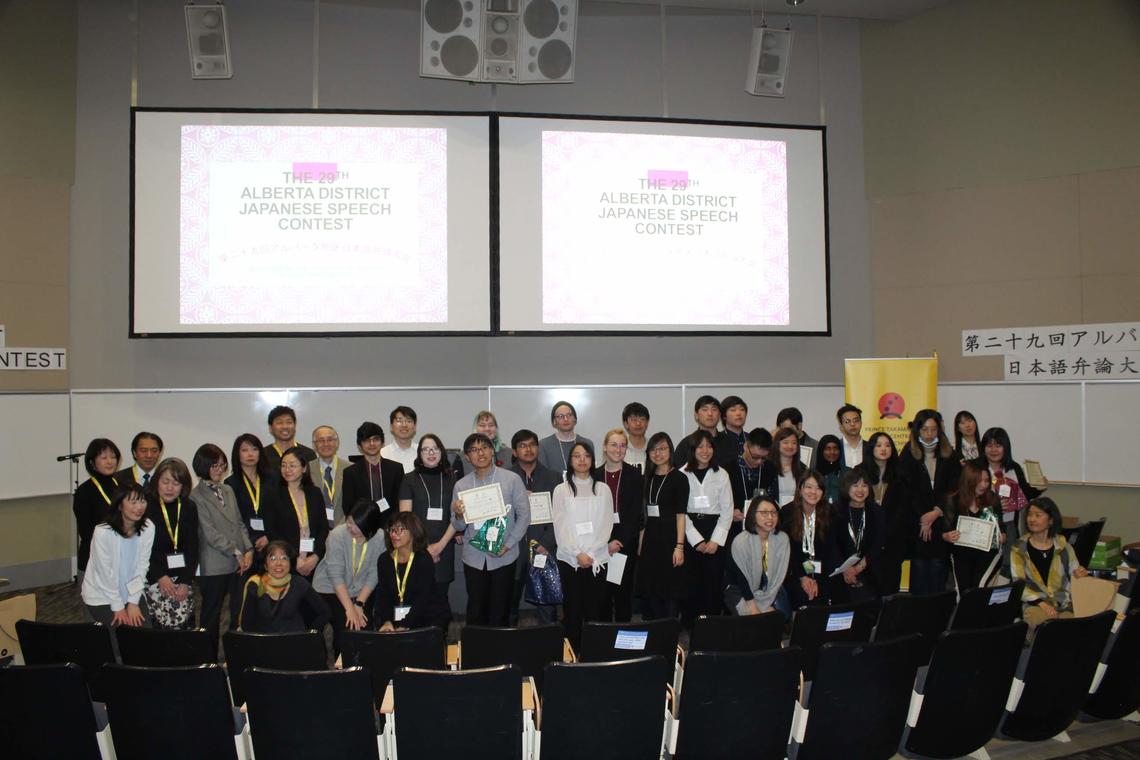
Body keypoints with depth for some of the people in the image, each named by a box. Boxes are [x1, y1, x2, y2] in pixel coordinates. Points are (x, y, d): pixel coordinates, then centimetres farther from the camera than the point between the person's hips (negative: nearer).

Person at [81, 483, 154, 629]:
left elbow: (142, 566, -6)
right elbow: (106, 573, -17)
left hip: (132, 592, 4)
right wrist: (117, 607, -10)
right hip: (101, 596, -3)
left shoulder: (148, 528, -14)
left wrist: (133, 602, -6)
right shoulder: (103, 532, -25)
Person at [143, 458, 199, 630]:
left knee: (183, 626, -2)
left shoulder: (189, 508, 6)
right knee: (157, 627, -9)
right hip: (154, 581, -3)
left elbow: (192, 548, 4)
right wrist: (160, 577, -11)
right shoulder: (146, 506, -5)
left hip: (183, 580, 3)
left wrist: (186, 582, -4)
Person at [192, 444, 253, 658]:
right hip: (215, 566, -6)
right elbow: (210, 533, -11)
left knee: (240, 613, 5)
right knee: (211, 616, 4)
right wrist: (236, 553, -10)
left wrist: (248, 549, 2)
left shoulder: (228, 490, 15)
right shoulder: (196, 497, -7)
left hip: (239, 563, 6)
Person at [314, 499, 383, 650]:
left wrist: (359, 604, -18)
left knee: (363, 628, -16)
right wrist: (350, 609, -25)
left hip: (361, 591, 2)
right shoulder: (337, 535, -20)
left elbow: (373, 575, -11)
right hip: (330, 589, -2)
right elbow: (336, 576, -22)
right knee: (345, 628, -19)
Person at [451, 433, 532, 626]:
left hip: (504, 557, -1)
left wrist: (508, 544, -8)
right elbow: (458, 527, 3)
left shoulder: (512, 479, -3)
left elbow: (524, 515, -1)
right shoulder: (461, 485, 3)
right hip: (474, 558, 1)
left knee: (500, 612, 5)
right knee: (476, 612, 7)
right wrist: (459, 515, -19)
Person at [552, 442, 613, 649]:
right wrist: (578, 554, -11)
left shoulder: (603, 489, 6)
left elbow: (607, 524, 2)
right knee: (572, 608, 1)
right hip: (569, 558, -1)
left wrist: (590, 553, -9)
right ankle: (572, 650, 9)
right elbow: (560, 526, -2)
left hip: (597, 558, 1)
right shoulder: (561, 490, 3)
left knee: (594, 608, 1)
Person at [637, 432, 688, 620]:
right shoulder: (648, 478, 12)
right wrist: (640, 543, 7)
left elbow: (680, 515, -10)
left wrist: (679, 546, -17)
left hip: (669, 537, -6)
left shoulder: (679, 478, -5)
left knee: (669, 590, 0)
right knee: (649, 591, 8)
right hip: (650, 538, 6)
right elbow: (645, 513, 13)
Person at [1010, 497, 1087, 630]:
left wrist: (1080, 573, -7)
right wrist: (1041, 603, -18)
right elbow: (1018, 583, -4)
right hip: (1034, 603, -2)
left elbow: (1075, 575, 18)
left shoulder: (1063, 546, 7)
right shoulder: (1020, 547, 2)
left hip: (1063, 603, 2)